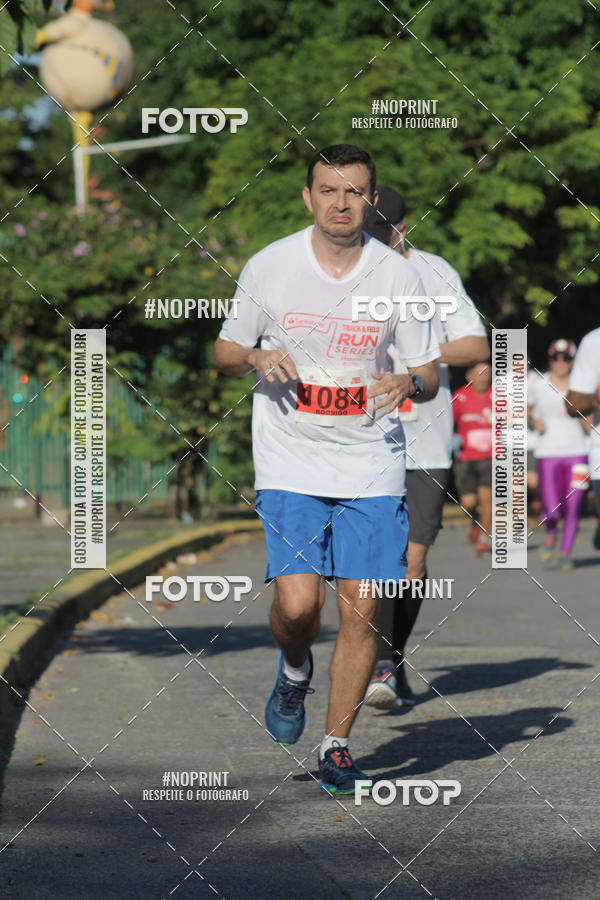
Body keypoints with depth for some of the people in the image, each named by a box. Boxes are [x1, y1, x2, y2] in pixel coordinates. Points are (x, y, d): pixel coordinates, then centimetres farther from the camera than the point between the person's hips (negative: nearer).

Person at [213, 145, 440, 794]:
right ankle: (294, 670, 21)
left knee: (361, 612, -2)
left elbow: (428, 375, 5)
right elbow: (225, 351, 9)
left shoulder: (398, 276, -2)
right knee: (297, 604, -15)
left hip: (371, 463, 1)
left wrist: (410, 384, -18)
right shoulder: (269, 266, -3)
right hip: (289, 462, -1)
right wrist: (257, 357, -14)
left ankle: (336, 744, 15)